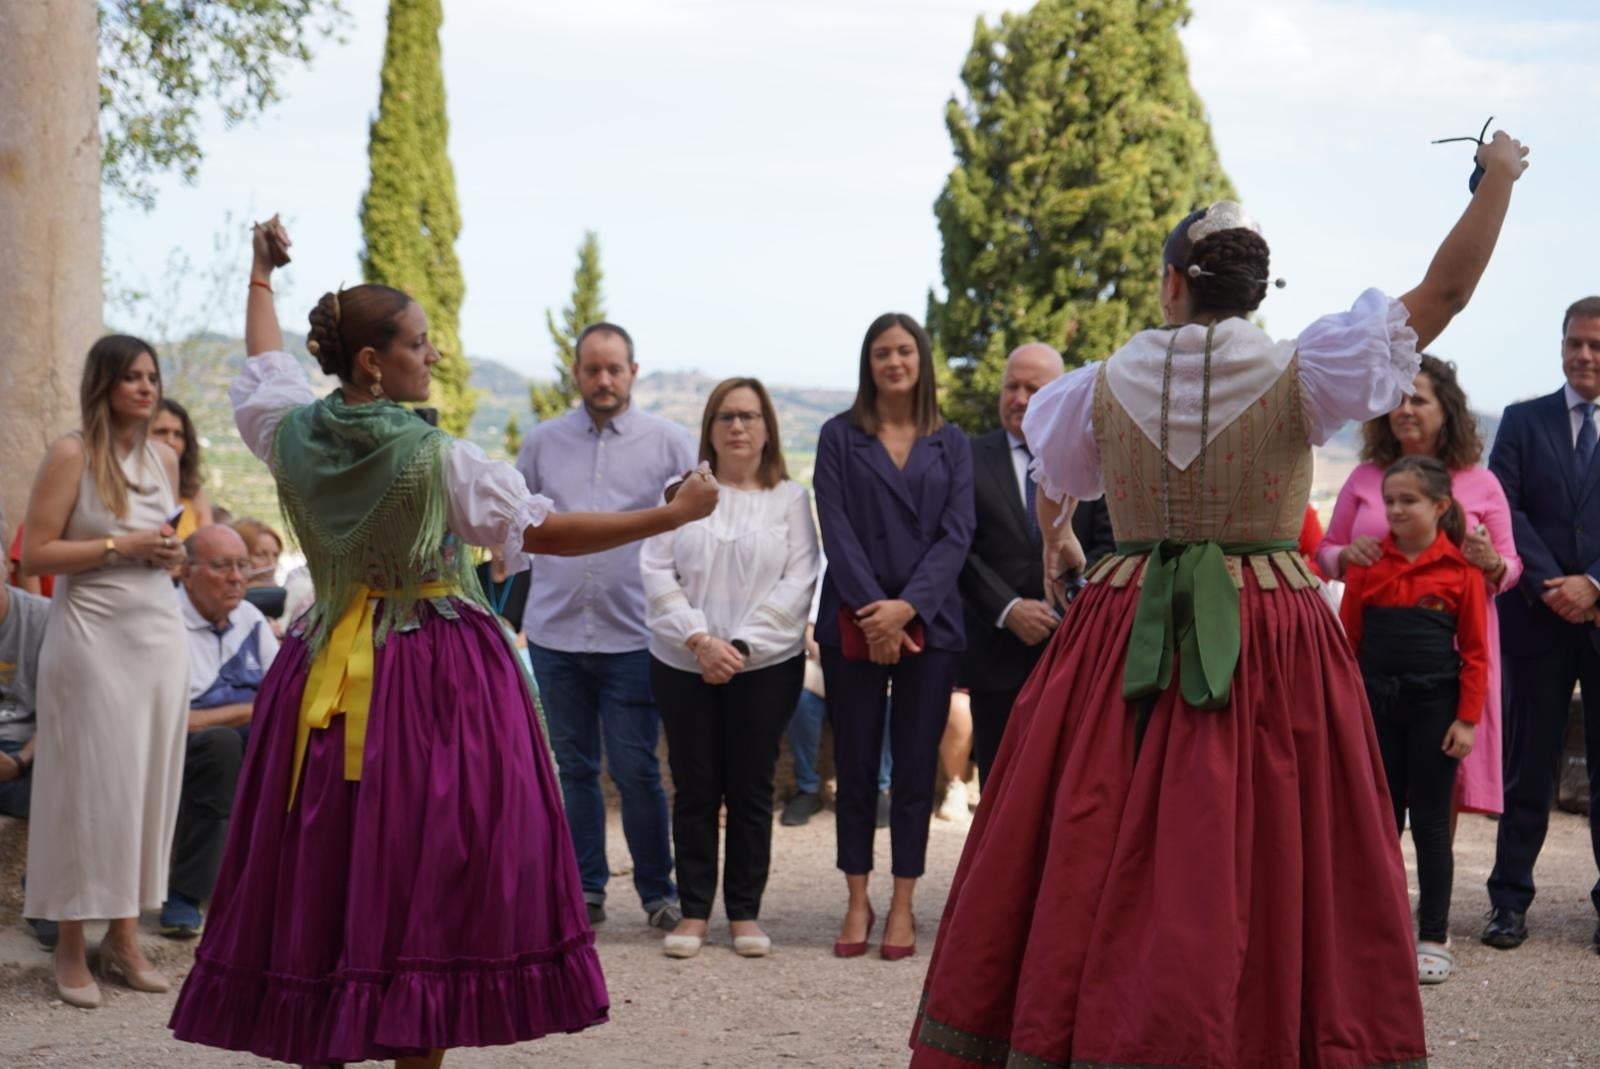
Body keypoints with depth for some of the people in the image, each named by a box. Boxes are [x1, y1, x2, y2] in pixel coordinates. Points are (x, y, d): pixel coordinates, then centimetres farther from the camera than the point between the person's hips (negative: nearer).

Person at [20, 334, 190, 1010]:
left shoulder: (163, 458, 12)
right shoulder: (72, 454, -6)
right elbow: (34, 555, -10)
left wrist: (173, 555, 2)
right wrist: (120, 545, -16)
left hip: (158, 635, 6)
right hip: (91, 635, -6)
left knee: (147, 781, 5)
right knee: (88, 786, -2)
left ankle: (124, 936, 15)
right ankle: (72, 949, 7)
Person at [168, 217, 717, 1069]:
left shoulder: (291, 433, 1)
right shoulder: (438, 458, -14)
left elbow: (265, 361, 24)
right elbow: (546, 532, -11)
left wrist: (261, 280, 42)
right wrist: (673, 516, -5)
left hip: (328, 672, 6)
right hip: (434, 671, -6)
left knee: (323, 866, 9)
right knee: (428, 872, -1)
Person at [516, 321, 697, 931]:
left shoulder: (670, 444, 1)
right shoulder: (542, 443, 9)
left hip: (633, 635, -3)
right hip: (556, 631, 3)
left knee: (635, 770, -4)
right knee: (574, 768, 10)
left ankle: (658, 892, 9)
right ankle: (585, 891, 18)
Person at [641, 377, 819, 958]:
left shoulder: (791, 498, 4)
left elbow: (798, 582, -3)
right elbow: (656, 572, 0)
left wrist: (741, 645, -13)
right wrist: (699, 639, -13)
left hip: (765, 666, -1)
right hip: (684, 667, 1)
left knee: (751, 790, 4)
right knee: (694, 790, 5)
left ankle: (745, 912, 12)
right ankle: (693, 911, 13)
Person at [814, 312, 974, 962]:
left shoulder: (951, 445, 9)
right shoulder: (840, 437, 6)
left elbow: (956, 534, 1)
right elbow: (836, 529, -2)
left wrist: (907, 607, -13)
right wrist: (871, 609, -14)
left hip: (928, 624, 1)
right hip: (853, 625, -1)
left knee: (915, 768, 2)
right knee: (855, 766, 2)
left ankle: (903, 905, 8)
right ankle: (858, 902, 10)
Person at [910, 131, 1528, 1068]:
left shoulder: (1106, 386, 3)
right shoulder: (1300, 378, -5)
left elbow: (1054, 488, 24)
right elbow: (1445, 291, -3)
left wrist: (1056, 549, 46)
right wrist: (1499, 180, 10)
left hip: (1127, 639, 2)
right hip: (1274, 647, -2)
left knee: (1097, 856, 6)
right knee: (1267, 858, 2)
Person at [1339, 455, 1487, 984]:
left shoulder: (1460, 569, -3)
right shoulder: (1368, 563, 3)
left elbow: (1475, 651, -2)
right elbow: (1349, 638, 6)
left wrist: (1467, 718, -6)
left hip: (1434, 705, -3)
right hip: (1377, 702, 3)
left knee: (1431, 823, 2)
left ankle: (1434, 939, 9)